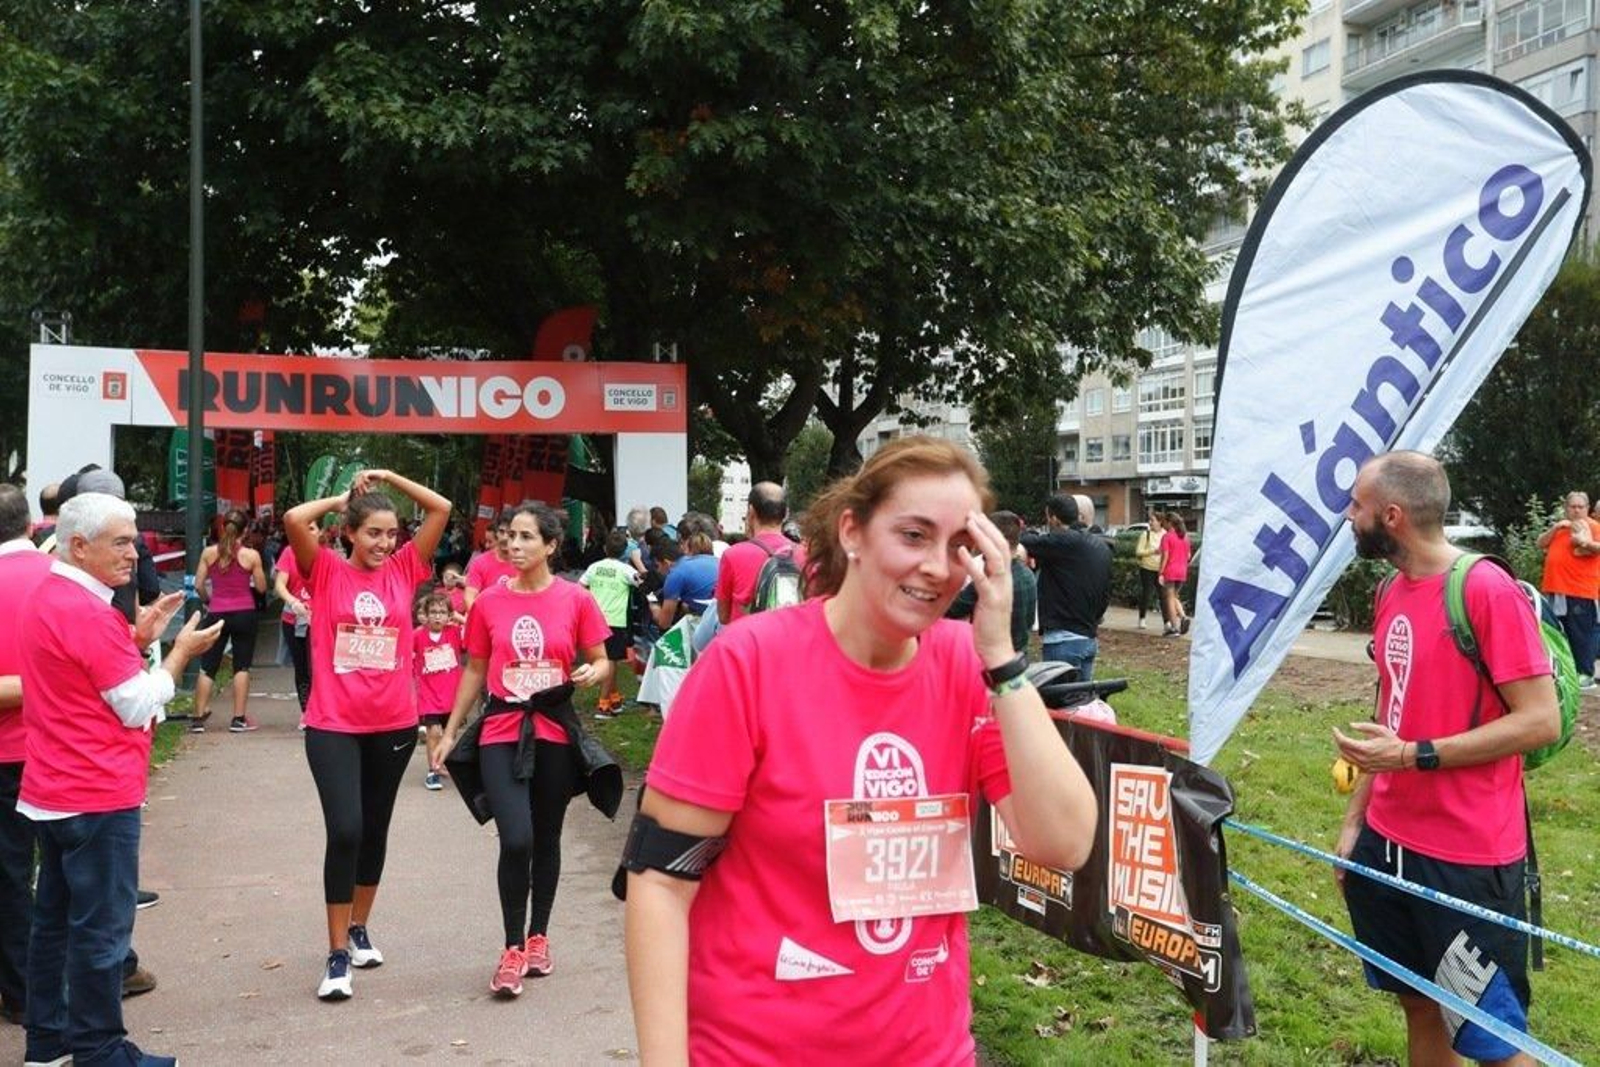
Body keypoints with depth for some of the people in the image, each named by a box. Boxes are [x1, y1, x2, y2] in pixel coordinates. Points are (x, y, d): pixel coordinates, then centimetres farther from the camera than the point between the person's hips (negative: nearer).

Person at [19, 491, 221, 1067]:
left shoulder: (49, 596, 11)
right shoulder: (88, 612, -20)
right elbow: (138, 707, -17)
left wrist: (136, 638, 9)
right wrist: (181, 651, -5)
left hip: (52, 792, 10)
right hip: (98, 797, -10)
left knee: (54, 917, 17)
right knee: (102, 928, -1)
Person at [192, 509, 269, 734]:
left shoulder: (209, 553, -2)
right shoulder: (251, 555, -8)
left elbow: (198, 585, 1)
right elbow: (261, 587, -2)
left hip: (217, 614, 2)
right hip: (244, 614, -2)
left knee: (207, 666, 10)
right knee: (242, 666, 5)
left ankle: (199, 717, 10)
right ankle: (238, 719, 4)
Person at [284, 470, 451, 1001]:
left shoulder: (403, 571, 4)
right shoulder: (326, 571, -2)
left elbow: (441, 509, 2)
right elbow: (294, 519, -18)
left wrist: (389, 478, 5)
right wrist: (341, 498, -3)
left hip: (394, 724, 4)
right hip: (333, 725, -3)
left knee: (375, 829, 15)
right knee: (344, 831, -12)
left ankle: (359, 929, 34)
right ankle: (338, 955, -2)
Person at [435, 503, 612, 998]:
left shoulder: (576, 599, -3)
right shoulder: (489, 603, 2)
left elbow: (601, 662, 5)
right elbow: (475, 671, 11)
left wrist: (592, 672, -19)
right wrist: (450, 732, 10)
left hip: (555, 733, 0)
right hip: (502, 733, 0)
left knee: (546, 840, 12)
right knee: (516, 840, -13)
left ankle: (538, 937, 30)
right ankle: (513, 949, 3)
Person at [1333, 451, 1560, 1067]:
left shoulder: (1487, 590, -16)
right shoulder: (1393, 593, 9)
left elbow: (1541, 721, -18)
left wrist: (1416, 756, -23)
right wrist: (1354, 820, 13)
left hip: (1466, 860, -7)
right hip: (1387, 844, 8)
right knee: (1418, 1004, 18)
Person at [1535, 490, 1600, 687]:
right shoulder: (1560, 527, 20)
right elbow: (1541, 543, 15)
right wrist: (1555, 528, -2)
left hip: (1580, 590, -7)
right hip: (1556, 588, 7)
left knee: (1581, 633, -8)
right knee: (1559, 633, 13)